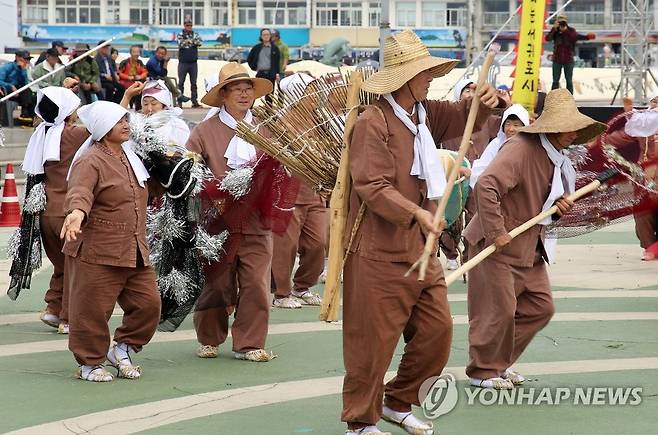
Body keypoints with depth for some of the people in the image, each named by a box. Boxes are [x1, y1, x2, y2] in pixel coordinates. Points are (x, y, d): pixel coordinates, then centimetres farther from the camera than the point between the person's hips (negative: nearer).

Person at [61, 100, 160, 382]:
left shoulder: (128, 157, 17)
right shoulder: (91, 162, -12)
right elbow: (80, 192, -30)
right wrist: (77, 212, -48)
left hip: (134, 251, 8)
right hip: (97, 253, -8)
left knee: (147, 303, 5)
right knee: (92, 310, -2)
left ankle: (122, 351, 23)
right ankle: (89, 363, 13)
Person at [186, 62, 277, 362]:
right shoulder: (205, 131, 3)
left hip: (256, 222, 2)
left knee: (256, 284, -2)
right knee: (217, 284, 6)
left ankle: (248, 343, 7)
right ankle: (209, 340, 22)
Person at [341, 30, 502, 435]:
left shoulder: (424, 113, 10)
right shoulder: (373, 123, -16)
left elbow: (460, 118, 26)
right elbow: (373, 187, -23)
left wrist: (484, 101, 3)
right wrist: (416, 212, -34)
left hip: (421, 249, 9)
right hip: (381, 252, -8)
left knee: (437, 329, 9)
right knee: (374, 340, -1)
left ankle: (398, 402, 26)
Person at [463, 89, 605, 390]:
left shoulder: (556, 157, 12)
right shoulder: (521, 149, -21)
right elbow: (486, 186, -33)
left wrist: (560, 205, 1)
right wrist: (496, 232, -31)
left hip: (530, 248, 10)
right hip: (497, 246, -10)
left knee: (541, 307, 9)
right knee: (500, 310, -4)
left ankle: (500, 361, 23)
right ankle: (483, 371, 14)